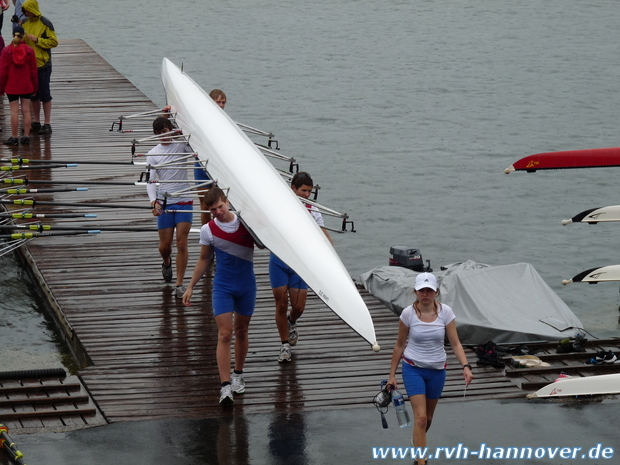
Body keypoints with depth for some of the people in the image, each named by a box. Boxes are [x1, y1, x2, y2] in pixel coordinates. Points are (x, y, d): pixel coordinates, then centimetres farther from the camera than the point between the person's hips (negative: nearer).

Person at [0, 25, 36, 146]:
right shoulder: (29, 50, -3)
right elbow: (33, 71, 2)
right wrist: (34, 87, 12)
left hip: (11, 86, -2)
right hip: (27, 86, 2)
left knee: (14, 111, 0)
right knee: (26, 110, 6)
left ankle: (14, 138, 3)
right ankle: (26, 136, 8)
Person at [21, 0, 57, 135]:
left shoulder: (45, 24, -8)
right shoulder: (24, 24, 9)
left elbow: (54, 42, -12)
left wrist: (37, 40, -19)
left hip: (42, 64, -6)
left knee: (44, 94, -2)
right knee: (33, 94, 12)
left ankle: (47, 124, 3)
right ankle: (36, 122, 21)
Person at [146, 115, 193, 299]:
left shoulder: (182, 145, 2)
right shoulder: (153, 153, 5)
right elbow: (150, 181, -2)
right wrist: (154, 201, -17)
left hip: (184, 201, -1)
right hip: (164, 202, 1)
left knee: (181, 243, -8)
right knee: (165, 245, 6)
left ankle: (180, 284, -2)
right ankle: (167, 263, 42)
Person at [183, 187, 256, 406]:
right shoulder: (208, 230, -4)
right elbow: (204, 260, 8)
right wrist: (191, 286, 8)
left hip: (247, 285, 1)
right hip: (222, 286, -1)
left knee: (241, 332, 12)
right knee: (225, 334, -11)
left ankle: (238, 374, 31)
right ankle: (225, 385, -15)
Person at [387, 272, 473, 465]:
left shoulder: (445, 312, -10)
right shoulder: (408, 313, -12)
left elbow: (455, 343, -8)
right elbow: (399, 345, -1)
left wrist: (466, 366, -23)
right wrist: (392, 374, 2)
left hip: (437, 370, 2)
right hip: (413, 369, -2)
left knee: (428, 417, 18)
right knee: (420, 417, -14)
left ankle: (417, 441, 50)